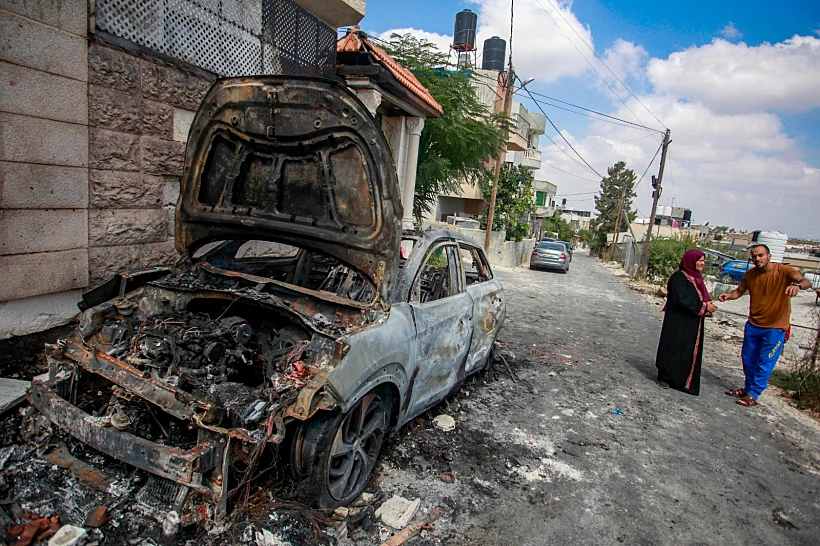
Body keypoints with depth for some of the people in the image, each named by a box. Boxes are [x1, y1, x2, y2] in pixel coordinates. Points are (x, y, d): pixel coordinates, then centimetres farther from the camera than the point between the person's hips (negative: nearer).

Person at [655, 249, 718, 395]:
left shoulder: (696, 277, 11)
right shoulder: (679, 277, -16)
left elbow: (701, 298, 15)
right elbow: (682, 300, -24)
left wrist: (708, 306, -5)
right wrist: (704, 307, -20)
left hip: (693, 324, 9)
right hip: (678, 322, -8)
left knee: (690, 352, 12)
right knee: (673, 350, 1)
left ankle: (683, 381, 22)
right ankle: (664, 377, 15)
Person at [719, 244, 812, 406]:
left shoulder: (783, 271, -15)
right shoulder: (750, 274, 0)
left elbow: (806, 282, -30)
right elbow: (739, 291, 9)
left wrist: (797, 285, -54)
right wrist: (729, 295, -14)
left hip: (775, 327, -5)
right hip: (753, 325, 5)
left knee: (765, 363, 1)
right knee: (748, 359, 14)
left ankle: (753, 394, 11)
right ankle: (748, 387, 32)